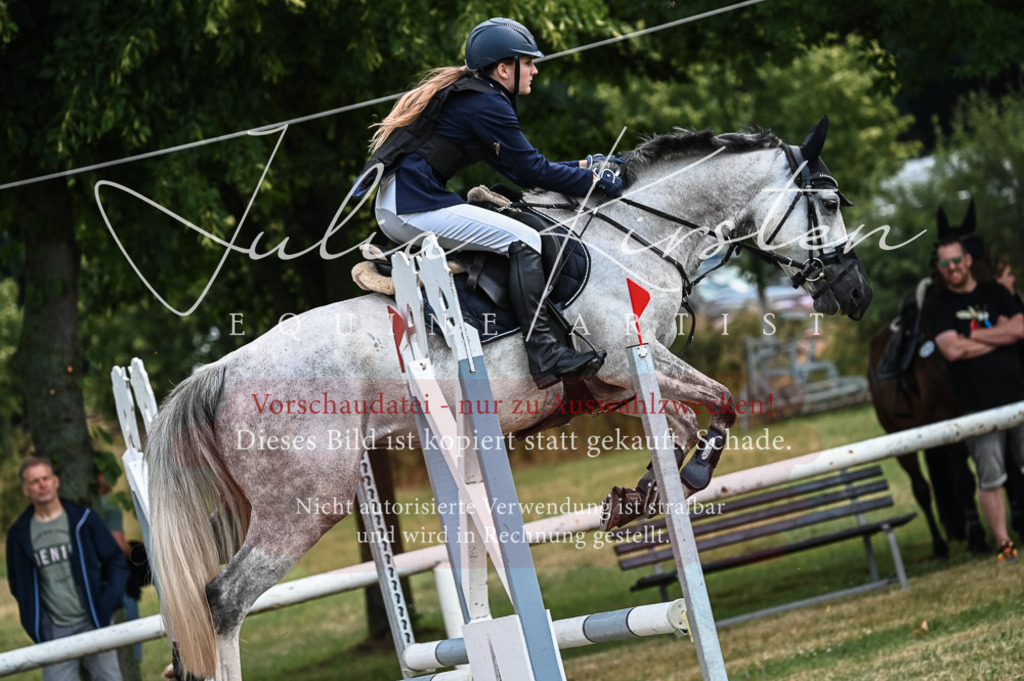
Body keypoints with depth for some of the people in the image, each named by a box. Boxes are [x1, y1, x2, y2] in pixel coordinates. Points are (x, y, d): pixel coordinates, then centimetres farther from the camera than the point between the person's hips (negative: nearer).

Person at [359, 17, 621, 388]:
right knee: (523, 241, -14)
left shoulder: (465, 95, 21)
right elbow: (532, 172, -9)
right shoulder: (488, 105, -10)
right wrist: (594, 182, 2)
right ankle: (544, 354, -22)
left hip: (392, 210, 11)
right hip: (417, 207, -11)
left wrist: (581, 166, 20)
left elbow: (517, 168, 23)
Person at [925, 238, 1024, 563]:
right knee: (990, 480, -2)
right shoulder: (937, 307, 5)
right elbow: (952, 350, -10)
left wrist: (974, 335, -5)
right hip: (977, 406, -2)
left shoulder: (995, 294, 13)